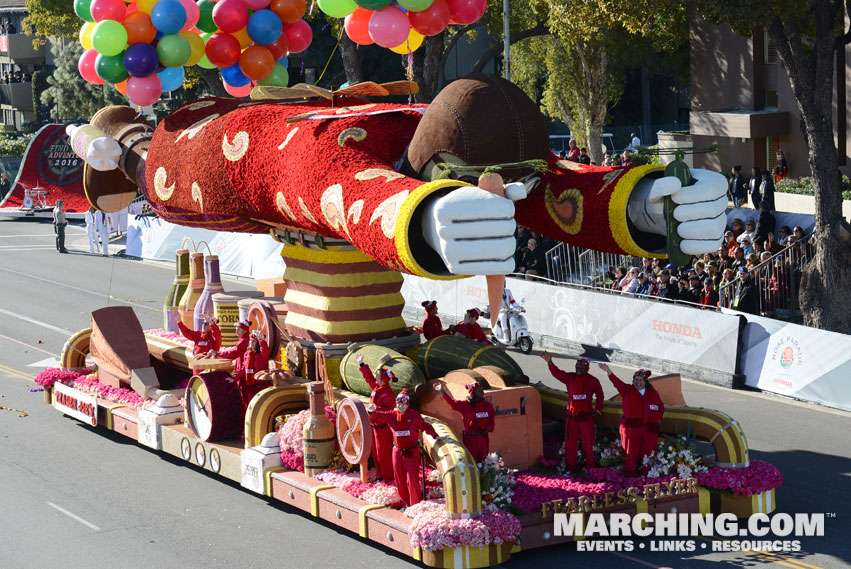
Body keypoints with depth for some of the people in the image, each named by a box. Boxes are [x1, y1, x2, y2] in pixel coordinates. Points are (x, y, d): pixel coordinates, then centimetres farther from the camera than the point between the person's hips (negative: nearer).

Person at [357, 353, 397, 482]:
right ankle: (380, 474, 28)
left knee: (383, 452, 0)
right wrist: (361, 364, 22)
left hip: (383, 426, -9)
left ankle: (388, 476, 11)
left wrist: (377, 409, -36)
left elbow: (390, 410, -26)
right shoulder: (377, 387, 4)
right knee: (376, 452, 16)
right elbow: (368, 377, 20)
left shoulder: (388, 393, -22)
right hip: (374, 424, 9)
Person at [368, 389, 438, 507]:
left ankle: (416, 505, 3)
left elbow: (425, 427, -3)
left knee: (412, 479, -8)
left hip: (412, 452, -4)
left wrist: (435, 436, -17)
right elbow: (375, 418, 4)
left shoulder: (414, 415, -6)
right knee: (399, 480, 10)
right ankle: (406, 504, 25)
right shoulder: (391, 415, 2)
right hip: (397, 451, 4)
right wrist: (372, 411, -17)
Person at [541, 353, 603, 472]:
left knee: (588, 443, 6)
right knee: (570, 443, 4)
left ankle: (589, 467, 20)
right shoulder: (569, 378, 1)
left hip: (586, 417, -1)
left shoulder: (593, 381, 0)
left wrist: (597, 409, 6)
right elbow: (557, 373, -14)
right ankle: (571, 467, 14)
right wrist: (550, 362, -32)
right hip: (571, 417, 1)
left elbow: (599, 395, 14)